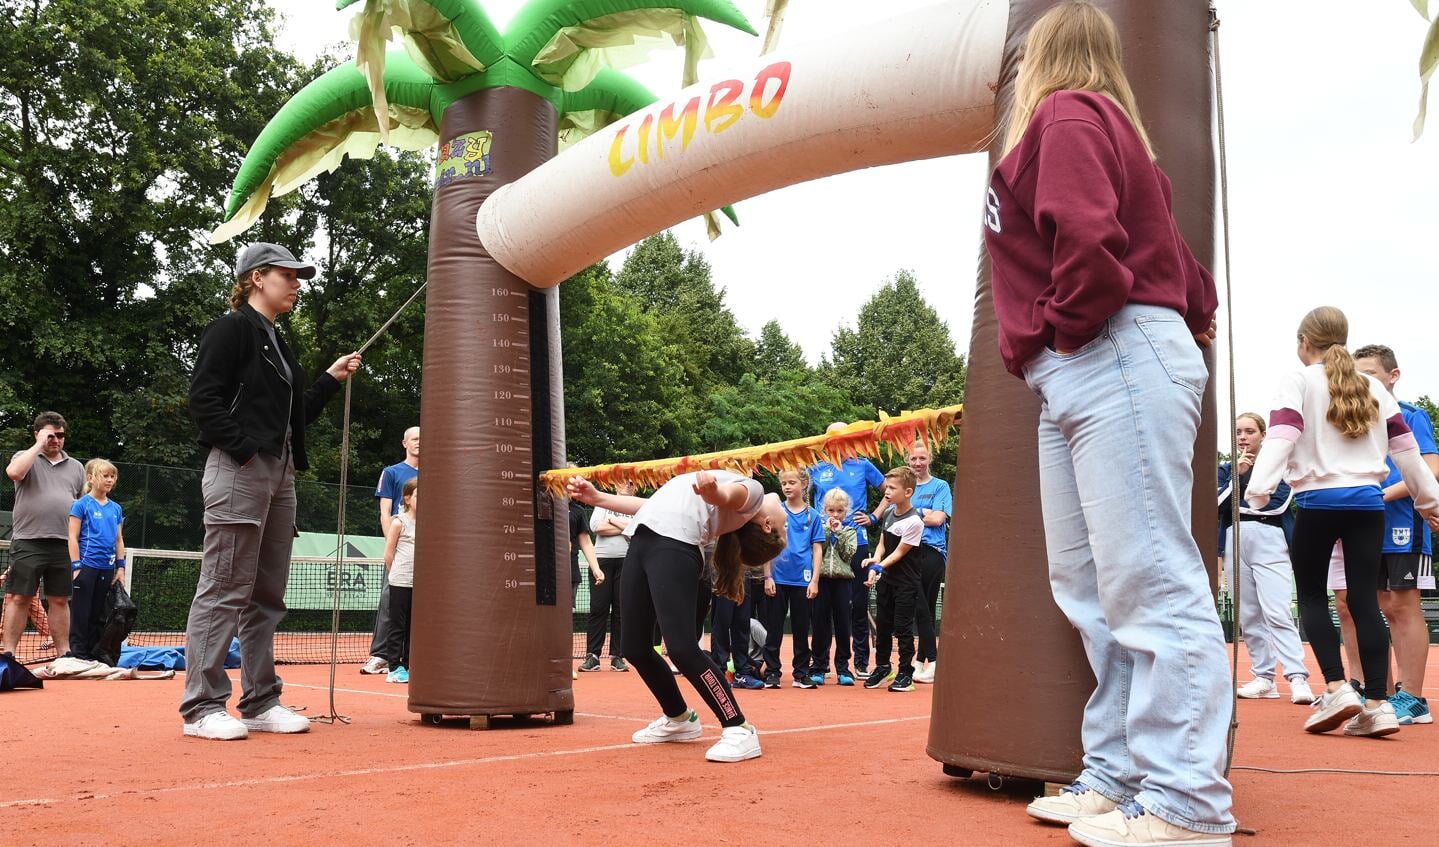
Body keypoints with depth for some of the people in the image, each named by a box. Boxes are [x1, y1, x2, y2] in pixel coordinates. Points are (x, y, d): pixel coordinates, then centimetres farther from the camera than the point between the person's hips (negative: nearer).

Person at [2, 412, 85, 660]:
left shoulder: (75, 467, 16)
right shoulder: (25, 457, 7)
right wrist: (39, 445, -11)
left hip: (63, 545, 3)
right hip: (28, 543, -3)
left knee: (60, 601, 7)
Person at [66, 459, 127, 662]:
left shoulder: (116, 508, 11)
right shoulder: (82, 504, -4)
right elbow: (73, 537, -6)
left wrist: (121, 567, 9)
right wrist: (76, 566, -12)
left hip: (107, 568, 5)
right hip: (86, 566, -5)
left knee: (98, 614, 10)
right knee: (81, 613, 0)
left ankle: (94, 653, 16)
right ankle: (78, 654, 5)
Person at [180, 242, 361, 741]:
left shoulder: (278, 344, 24)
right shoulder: (231, 329, -1)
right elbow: (203, 399, -12)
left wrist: (331, 380, 17)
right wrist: (245, 449, -18)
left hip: (281, 475, 9)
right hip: (239, 470, -9)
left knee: (267, 596, 10)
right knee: (225, 590, -8)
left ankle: (260, 703, 16)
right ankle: (201, 708, -2)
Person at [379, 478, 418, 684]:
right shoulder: (399, 522, -4)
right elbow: (388, 555, -3)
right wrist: (399, 573, 4)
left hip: (419, 583, 5)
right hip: (400, 583, -5)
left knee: (413, 627, 9)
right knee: (397, 626, 0)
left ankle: (407, 666, 16)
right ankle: (394, 668, 4)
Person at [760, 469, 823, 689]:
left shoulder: (812, 515, 3)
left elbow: (817, 549, 3)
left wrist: (814, 580, -4)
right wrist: (767, 576, -5)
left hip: (802, 580, 1)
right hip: (778, 579, -1)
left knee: (801, 629, 9)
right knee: (774, 628, 4)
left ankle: (801, 673, 17)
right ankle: (772, 672, 10)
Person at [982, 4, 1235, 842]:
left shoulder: (1066, 115, -3)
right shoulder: (1105, 124, 26)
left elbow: (1087, 237, -20)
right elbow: (1175, 262, 23)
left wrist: (1057, 327, -7)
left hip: (1114, 362, -10)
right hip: (1078, 381, 10)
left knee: (1152, 582, -11)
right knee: (1091, 587, 9)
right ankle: (1117, 778, 14)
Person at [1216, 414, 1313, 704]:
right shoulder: (1226, 469, 17)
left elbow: (1279, 504, -6)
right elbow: (1219, 504, 2)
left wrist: (1238, 504, 0)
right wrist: (1237, 475, -7)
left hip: (1269, 541, -4)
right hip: (1234, 543, 4)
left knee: (1277, 613, -16)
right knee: (1248, 616, 4)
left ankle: (1298, 678, -19)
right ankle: (1264, 678, 9)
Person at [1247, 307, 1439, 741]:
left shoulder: (1298, 380, 0)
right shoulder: (1373, 387, 15)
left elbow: (1281, 437, -14)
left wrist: (1258, 490, -22)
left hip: (1318, 500, -4)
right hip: (1367, 500, 4)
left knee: (1311, 595, 8)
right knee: (1365, 600, 4)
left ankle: (1337, 689, -6)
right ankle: (1378, 704, -2)